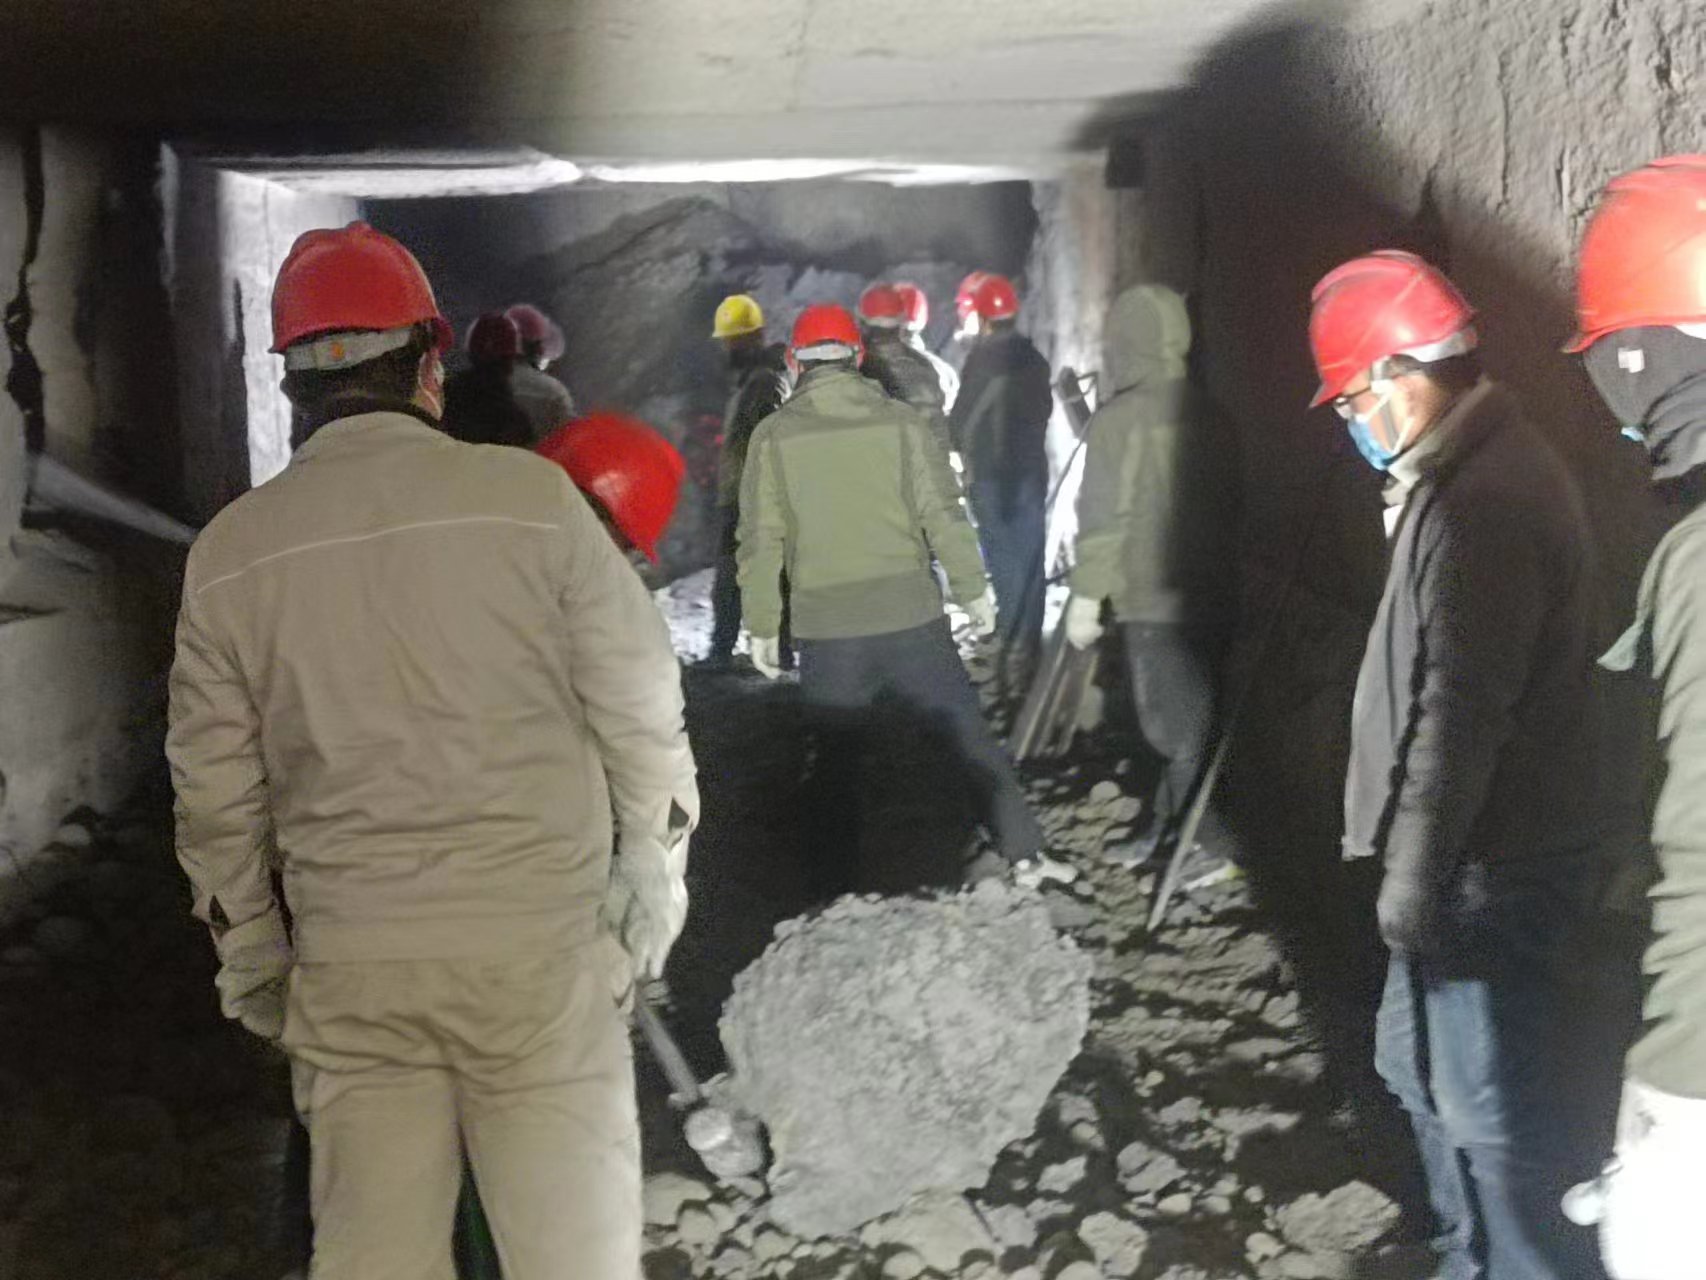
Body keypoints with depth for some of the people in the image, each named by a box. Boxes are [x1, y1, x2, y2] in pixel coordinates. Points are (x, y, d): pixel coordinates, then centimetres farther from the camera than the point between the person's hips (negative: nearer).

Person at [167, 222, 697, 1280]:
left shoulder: (229, 551, 1)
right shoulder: (530, 497, -7)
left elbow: (216, 786, 6)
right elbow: (640, 706, -2)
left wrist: (249, 954, 19)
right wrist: (654, 869, 12)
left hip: (349, 966, 3)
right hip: (538, 949, -2)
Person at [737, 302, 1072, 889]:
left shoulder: (773, 436, -1)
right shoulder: (901, 422, -1)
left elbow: (760, 542, -1)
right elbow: (943, 515, -1)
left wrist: (762, 626, 6)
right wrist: (972, 589, 8)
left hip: (826, 627, 0)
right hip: (911, 616, 0)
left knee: (835, 754, 12)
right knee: (968, 735, 10)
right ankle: (1025, 852, 12)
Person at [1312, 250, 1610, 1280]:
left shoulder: (1482, 503, -23)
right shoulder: (1485, 466, 11)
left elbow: (1461, 713, -24)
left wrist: (1414, 874, -17)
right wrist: (1417, 864, 21)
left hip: (1494, 870, -11)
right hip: (1488, 853, 11)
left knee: (1493, 1112, 2)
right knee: (1425, 1065, 23)